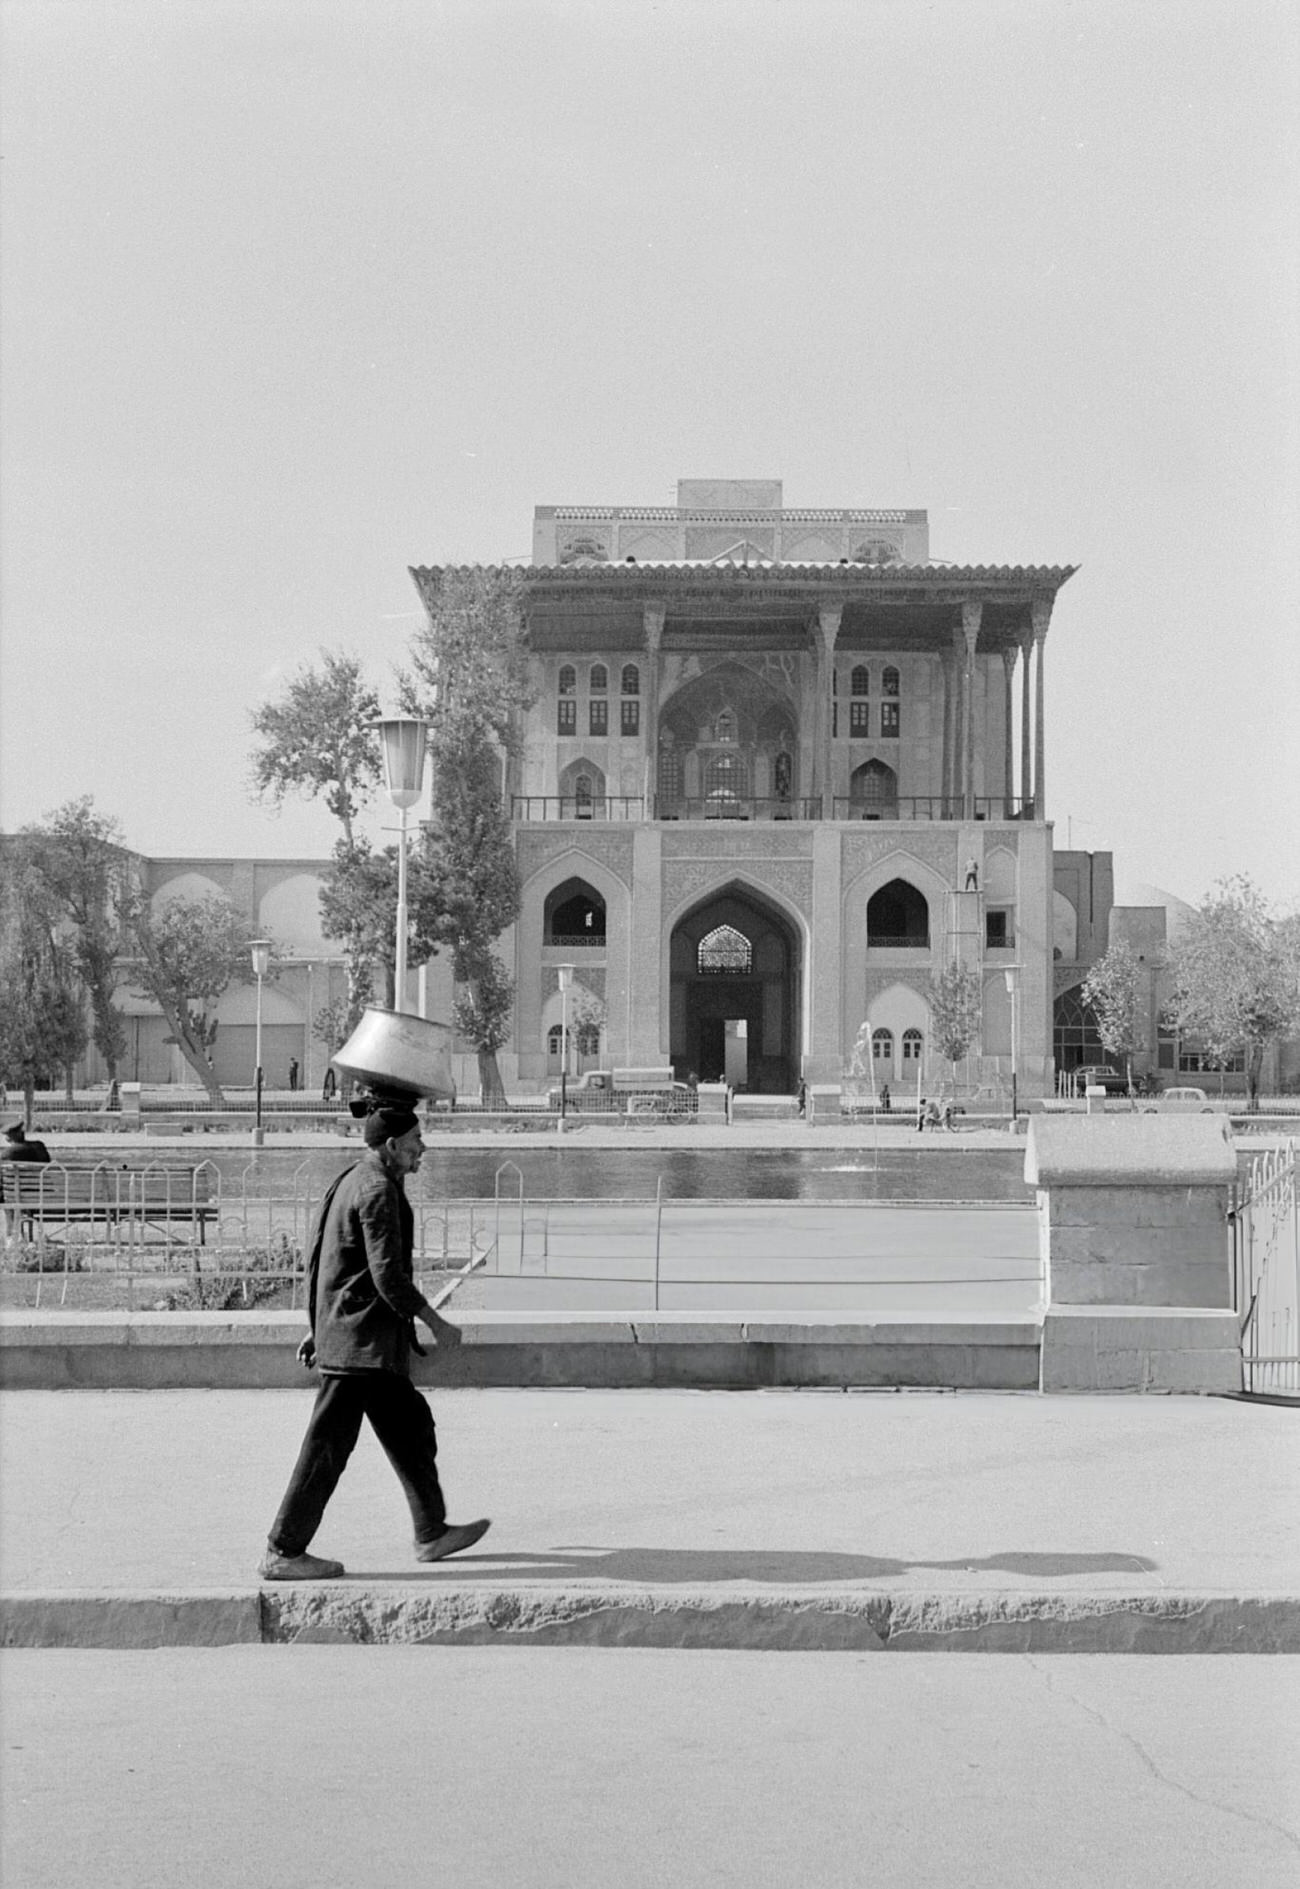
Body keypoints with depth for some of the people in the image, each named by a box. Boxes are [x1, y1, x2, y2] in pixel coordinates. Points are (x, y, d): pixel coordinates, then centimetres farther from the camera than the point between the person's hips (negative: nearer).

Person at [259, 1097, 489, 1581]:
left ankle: (432, 1533, 26)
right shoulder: (378, 1191, -16)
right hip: (362, 1340, -11)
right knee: (328, 1446, -6)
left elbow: (317, 1259, 21)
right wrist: (436, 1323, -11)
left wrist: (317, 1327, 25)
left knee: (411, 1428, 17)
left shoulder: (350, 1182, 16)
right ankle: (282, 1552, -2)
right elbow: (388, 1275, -21)